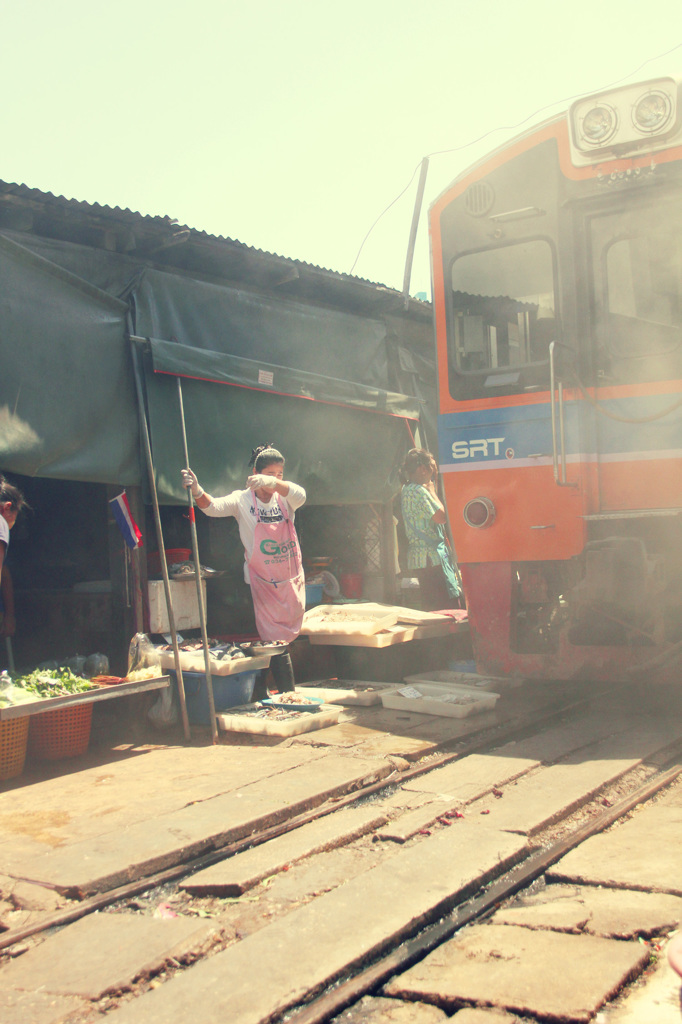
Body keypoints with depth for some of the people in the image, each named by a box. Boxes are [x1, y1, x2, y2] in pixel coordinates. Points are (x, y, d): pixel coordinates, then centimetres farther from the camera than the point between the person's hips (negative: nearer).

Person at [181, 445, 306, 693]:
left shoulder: (284, 498, -1)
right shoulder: (243, 500, -8)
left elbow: (300, 496, -24)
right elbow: (213, 507, -24)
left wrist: (274, 483, -43)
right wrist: (196, 490, -46)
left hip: (292, 580, 4)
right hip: (263, 583, -4)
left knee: (286, 637, 12)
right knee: (276, 642, -7)